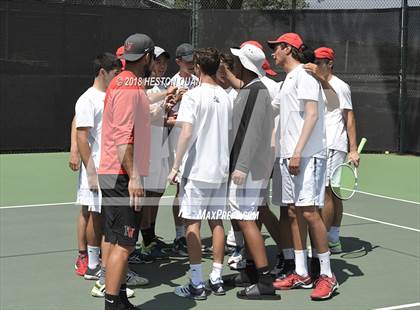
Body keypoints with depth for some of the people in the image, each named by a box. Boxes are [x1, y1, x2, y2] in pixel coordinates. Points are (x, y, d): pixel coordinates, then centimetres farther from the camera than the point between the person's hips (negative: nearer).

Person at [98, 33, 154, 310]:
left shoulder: (126, 85, 15)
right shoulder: (129, 88, -15)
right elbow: (122, 136, -21)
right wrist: (133, 176, -23)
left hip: (125, 176, 10)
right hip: (122, 177, -10)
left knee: (124, 243, 15)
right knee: (123, 245, -7)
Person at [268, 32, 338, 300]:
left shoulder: (304, 76, -8)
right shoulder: (288, 80, 20)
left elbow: (312, 115, -17)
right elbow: (272, 107, 35)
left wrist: (298, 152, -22)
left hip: (307, 155, -9)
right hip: (289, 156, 9)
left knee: (309, 212, -10)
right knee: (294, 212, 8)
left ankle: (328, 276, -2)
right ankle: (302, 274, 13)